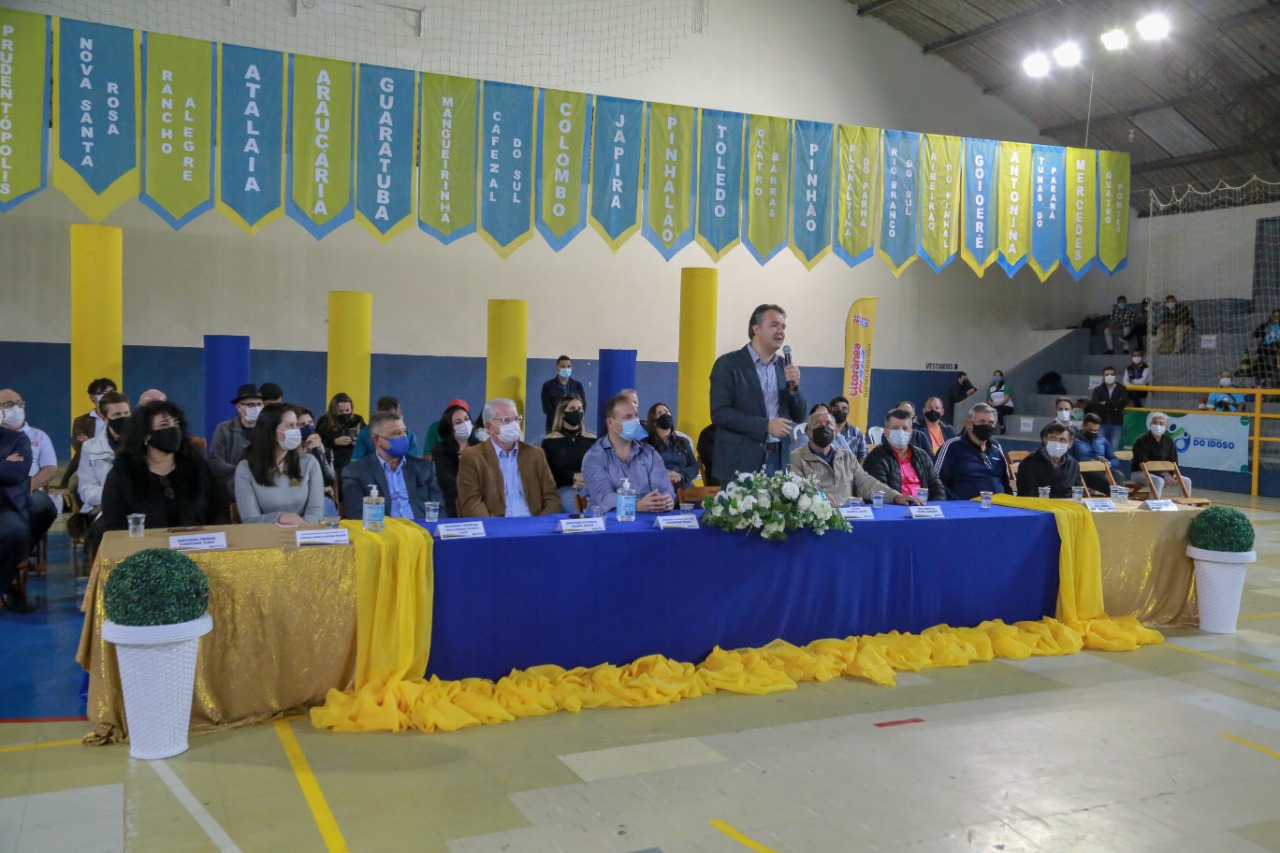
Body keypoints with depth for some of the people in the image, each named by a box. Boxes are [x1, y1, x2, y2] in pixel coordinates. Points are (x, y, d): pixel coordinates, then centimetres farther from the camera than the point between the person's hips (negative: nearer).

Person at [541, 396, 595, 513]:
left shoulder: (591, 439, 17)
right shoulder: (550, 440, 8)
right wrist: (573, 477, -9)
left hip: (589, 486, 2)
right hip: (563, 488, -2)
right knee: (570, 501, -36)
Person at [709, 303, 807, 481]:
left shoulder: (784, 366, 11)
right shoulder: (728, 363, -5)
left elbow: (799, 416, 12)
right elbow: (719, 413, -14)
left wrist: (794, 386, -7)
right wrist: (766, 426, -19)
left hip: (778, 459, 5)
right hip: (741, 462, -5)